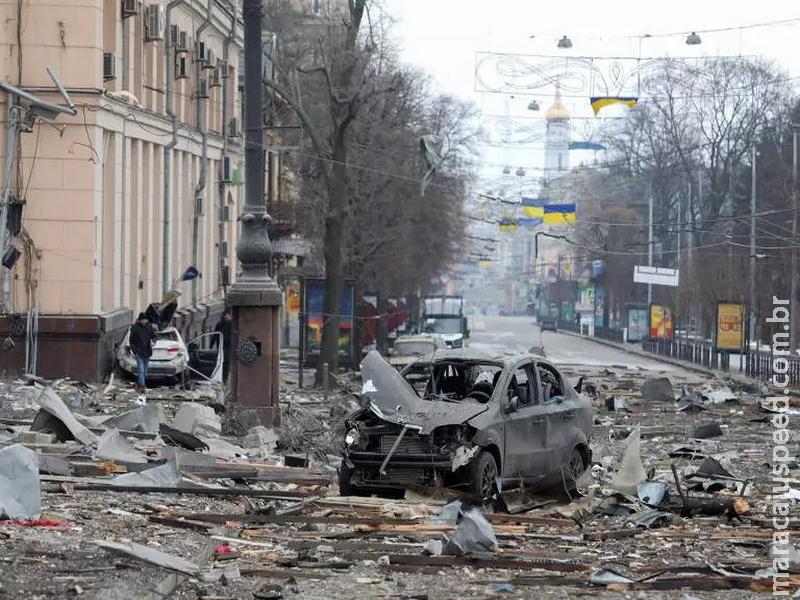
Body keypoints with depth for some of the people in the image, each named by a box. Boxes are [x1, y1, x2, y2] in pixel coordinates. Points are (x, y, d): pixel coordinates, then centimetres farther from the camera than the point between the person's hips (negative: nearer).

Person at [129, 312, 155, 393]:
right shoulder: (135, 328, -6)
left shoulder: (148, 326, 5)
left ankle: (138, 385, 23)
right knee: (141, 370, -13)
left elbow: (153, 335, 15)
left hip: (147, 353, 5)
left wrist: (153, 342, -8)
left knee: (144, 371, 11)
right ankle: (142, 386, -16)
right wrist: (134, 352, -9)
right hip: (139, 353, -5)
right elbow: (131, 341, -2)